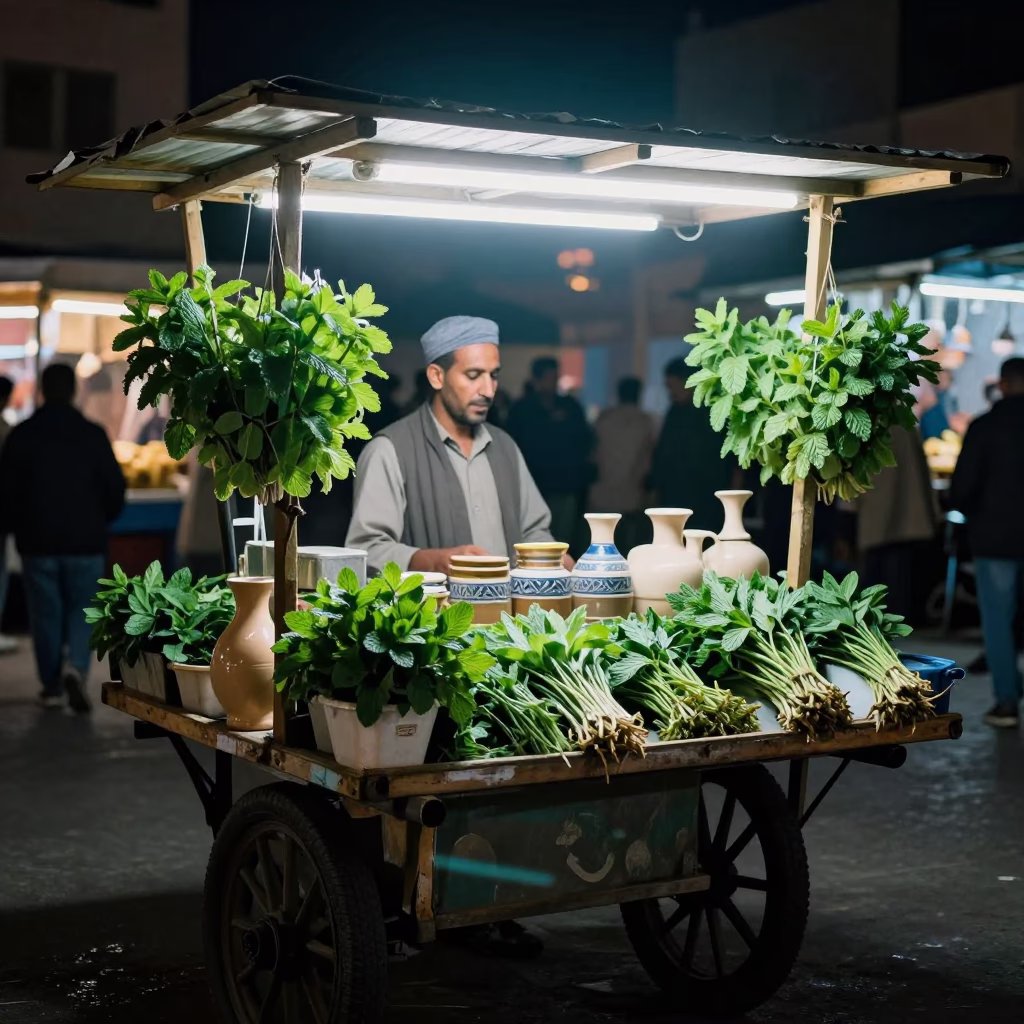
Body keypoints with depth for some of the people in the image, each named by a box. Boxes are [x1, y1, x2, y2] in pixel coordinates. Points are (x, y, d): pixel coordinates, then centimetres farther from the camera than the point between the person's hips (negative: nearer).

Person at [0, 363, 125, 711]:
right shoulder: (93, 435, -4)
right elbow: (115, 489, -1)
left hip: (37, 542, 1)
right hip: (85, 541, 0)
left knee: (45, 614, 9)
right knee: (81, 610, 8)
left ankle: (51, 686, 13)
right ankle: (76, 668, -15)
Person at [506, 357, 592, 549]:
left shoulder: (570, 407, 13)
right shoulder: (521, 410, 4)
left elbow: (585, 440, 13)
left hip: (568, 485, 3)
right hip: (538, 487, -3)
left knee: (565, 540, -1)